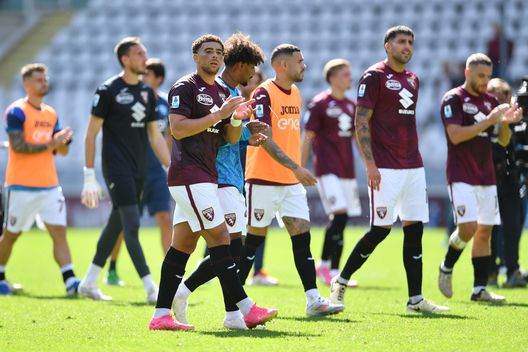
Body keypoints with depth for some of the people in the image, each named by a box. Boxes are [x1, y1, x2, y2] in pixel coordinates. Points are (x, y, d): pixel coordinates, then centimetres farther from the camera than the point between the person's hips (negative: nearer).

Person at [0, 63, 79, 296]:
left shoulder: (51, 114, 14)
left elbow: (63, 152, 15)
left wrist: (63, 141, -8)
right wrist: (50, 144, -20)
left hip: (49, 186, 6)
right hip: (21, 187, -6)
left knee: (59, 232, -7)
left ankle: (70, 282, -16)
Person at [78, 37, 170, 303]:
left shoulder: (147, 92, 12)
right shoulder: (108, 91, -8)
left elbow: (154, 134, 17)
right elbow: (91, 133, -6)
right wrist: (89, 176, -10)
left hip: (138, 171, 7)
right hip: (117, 169, -7)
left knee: (116, 225, 12)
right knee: (132, 225, -12)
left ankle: (89, 283, 24)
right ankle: (151, 289, -16)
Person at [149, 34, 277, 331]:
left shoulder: (222, 93, 18)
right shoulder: (185, 88, -7)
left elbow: (230, 139, 17)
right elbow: (178, 129, -18)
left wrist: (237, 119, -4)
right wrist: (219, 114, -19)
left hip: (206, 177, 9)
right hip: (189, 175, -9)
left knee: (183, 244, 7)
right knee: (219, 238, -12)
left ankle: (161, 315, 9)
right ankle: (246, 309, -15)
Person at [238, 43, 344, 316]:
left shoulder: (296, 94, 13)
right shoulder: (264, 94, -13)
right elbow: (265, 140, -20)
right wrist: (295, 168, -26)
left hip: (292, 181, 7)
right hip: (264, 180, -7)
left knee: (302, 235, -1)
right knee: (254, 237, -1)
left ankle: (313, 299, -4)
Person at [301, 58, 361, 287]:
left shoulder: (351, 106, 15)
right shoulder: (319, 104, -5)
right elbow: (307, 139, -4)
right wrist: (302, 171, -7)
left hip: (347, 171, 7)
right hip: (327, 170, -7)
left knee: (341, 220, 5)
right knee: (339, 214, -19)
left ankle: (334, 271, 10)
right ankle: (324, 264, -9)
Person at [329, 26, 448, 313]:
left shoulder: (412, 80, 16)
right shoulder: (374, 77, -6)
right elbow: (361, 123, -10)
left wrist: (414, 158, 18)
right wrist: (370, 165, -17)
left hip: (413, 167, 7)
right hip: (386, 169, -7)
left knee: (414, 229, 3)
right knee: (380, 229, -8)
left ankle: (415, 299, 5)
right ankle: (340, 282, 7)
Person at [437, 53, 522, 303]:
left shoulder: (491, 101, 13)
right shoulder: (453, 99, -6)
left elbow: (503, 141, 15)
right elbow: (456, 135, -19)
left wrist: (505, 123, -7)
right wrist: (490, 120, -22)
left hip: (486, 177, 7)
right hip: (461, 177, -7)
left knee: (485, 231, 4)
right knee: (468, 227, -18)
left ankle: (479, 289, 6)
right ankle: (446, 268, 8)